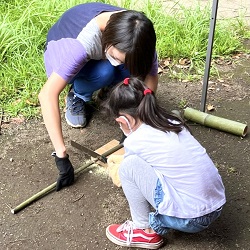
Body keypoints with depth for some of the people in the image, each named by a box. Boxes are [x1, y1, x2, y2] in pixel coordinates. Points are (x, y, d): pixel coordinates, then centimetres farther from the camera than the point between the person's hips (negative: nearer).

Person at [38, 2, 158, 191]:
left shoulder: (139, 35, -31)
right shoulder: (83, 43, -44)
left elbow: (151, 78, -22)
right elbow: (47, 94, -48)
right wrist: (61, 154, -49)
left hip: (100, 54, 4)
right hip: (62, 51, -4)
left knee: (133, 68, -28)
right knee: (103, 72, -37)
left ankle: (109, 87, 4)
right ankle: (78, 97, -5)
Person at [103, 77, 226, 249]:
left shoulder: (134, 141, -9)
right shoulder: (173, 122, 8)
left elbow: (125, 175, 15)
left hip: (189, 220, -7)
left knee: (129, 165, -6)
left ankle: (145, 232, 9)